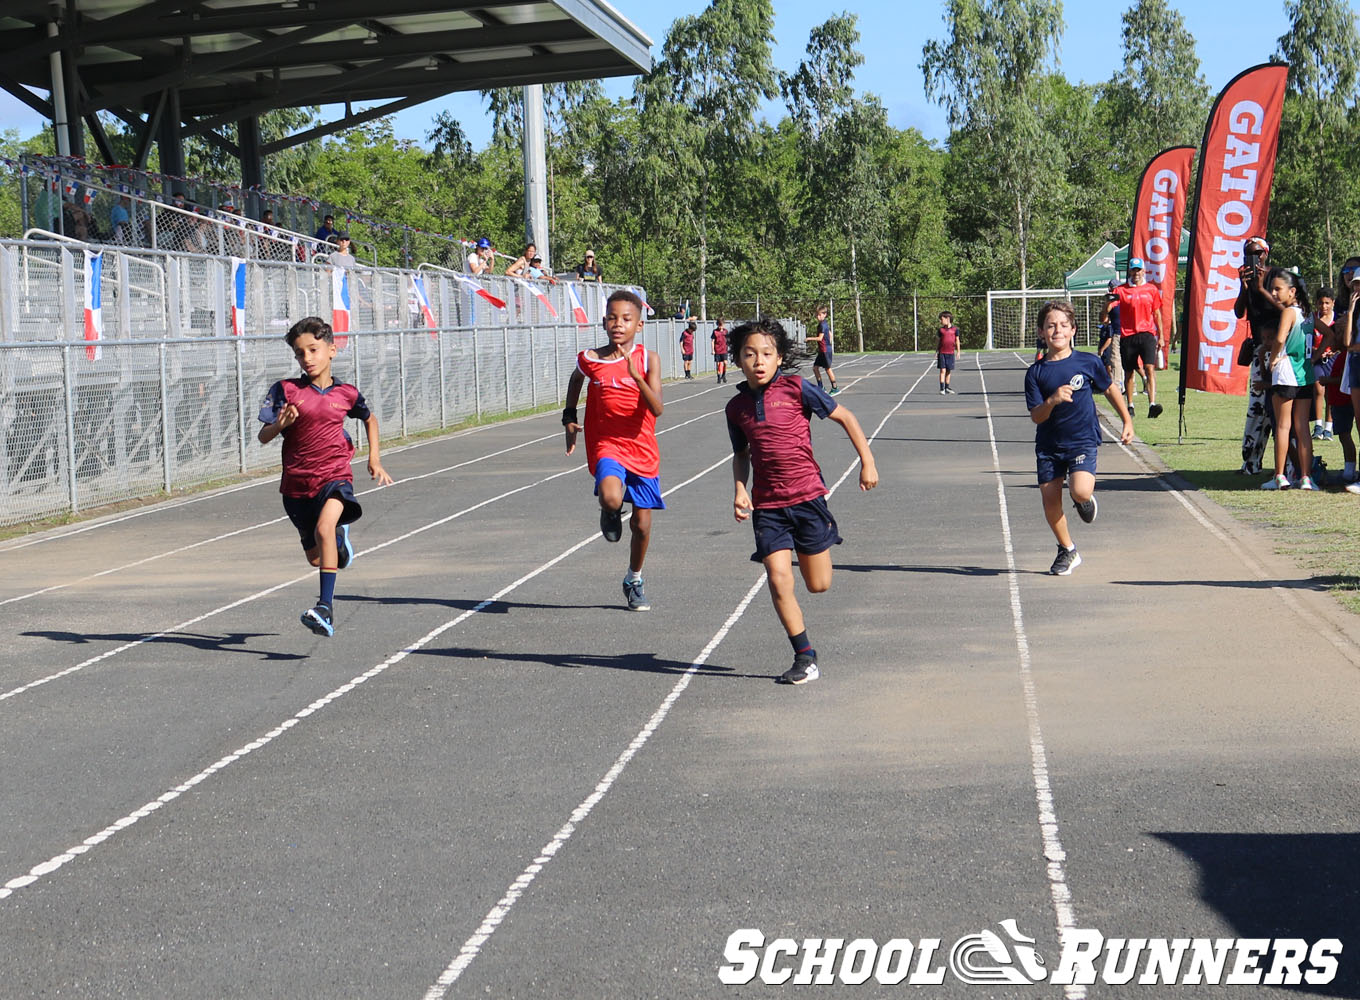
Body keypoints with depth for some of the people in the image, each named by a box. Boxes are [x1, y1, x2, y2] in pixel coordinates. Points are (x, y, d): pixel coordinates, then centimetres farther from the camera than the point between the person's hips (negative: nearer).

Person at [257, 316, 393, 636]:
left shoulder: (346, 394, 1)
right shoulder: (286, 390, -3)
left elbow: (370, 419, 23)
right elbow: (263, 437, -6)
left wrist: (374, 459, 15)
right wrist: (280, 424, -27)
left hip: (335, 476, -2)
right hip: (297, 483, 2)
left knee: (324, 527, -32)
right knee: (315, 557, 14)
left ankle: (326, 608, -34)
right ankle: (340, 538, 51)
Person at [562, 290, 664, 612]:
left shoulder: (648, 359, -8)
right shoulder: (590, 360, -4)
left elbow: (657, 409, -19)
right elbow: (575, 379, 21)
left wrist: (636, 376, -31)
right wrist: (569, 417, 15)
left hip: (642, 450, 1)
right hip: (606, 445, -1)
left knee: (641, 523, 7)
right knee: (611, 498, -31)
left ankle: (634, 580, 33)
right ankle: (611, 513, 8)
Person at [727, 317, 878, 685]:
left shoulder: (796, 389, -8)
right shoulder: (737, 406, 3)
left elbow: (845, 417, 2)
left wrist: (867, 462, 0)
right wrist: (739, 490, 1)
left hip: (807, 496, -2)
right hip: (766, 505, 2)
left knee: (818, 585, 7)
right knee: (779, 581, -11)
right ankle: (805, 658, 1)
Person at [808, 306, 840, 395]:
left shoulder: (822, 325, -17)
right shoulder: (826, 324, 12)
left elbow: (820, 338, -22)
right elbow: (830, 335, 22)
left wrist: (809, 338, -14)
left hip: (825, 350, -10)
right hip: (822, 350, 10)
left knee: (828, 368, -3)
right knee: (815, 367, 10)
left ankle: (835, 389, 3)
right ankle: (820, 387, 16)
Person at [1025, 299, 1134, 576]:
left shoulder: (1088, 362, -3)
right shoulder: (1036, 373, -3)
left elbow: (1110, 389, 14)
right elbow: (1036, 416, -7)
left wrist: (1127, 422, 18)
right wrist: (1052, 401, -27)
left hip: (1083, 441, -2)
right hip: (1049, 445, 2)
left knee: (1080, 491, -25)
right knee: (1050, 501, 0)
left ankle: (1085, 499, 15)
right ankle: (1067, 551, 24)